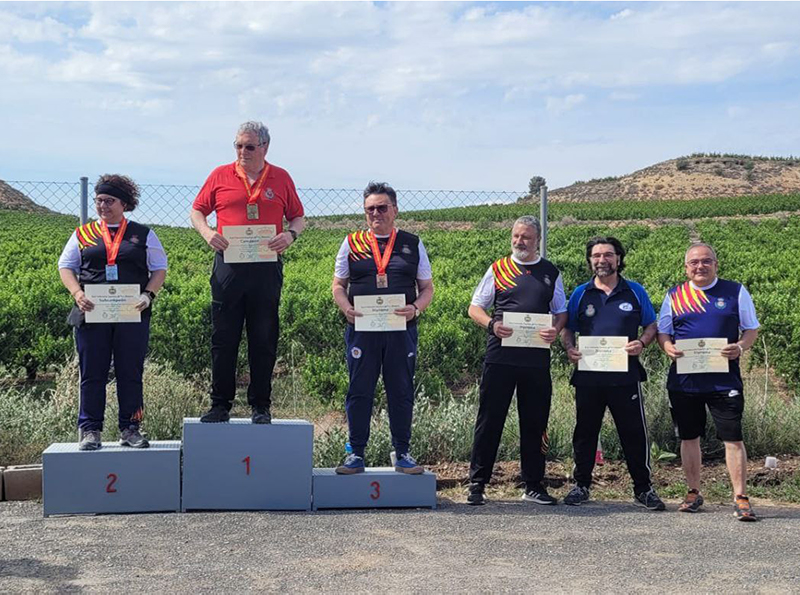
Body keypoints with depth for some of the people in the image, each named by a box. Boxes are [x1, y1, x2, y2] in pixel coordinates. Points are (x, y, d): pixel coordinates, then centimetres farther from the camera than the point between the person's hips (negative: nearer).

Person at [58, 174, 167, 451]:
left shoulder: (143, 235, 12)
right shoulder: (83, 234, 13)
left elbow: (159, 269, 9)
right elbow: (66, 266, 11)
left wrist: (148, 295, -8)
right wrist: (77, 293, -7)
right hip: (91, 312, 0)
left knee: (130, 373, 2)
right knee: (92, 373, 1)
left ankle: (129, 428, 10)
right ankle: (90, 430, 7)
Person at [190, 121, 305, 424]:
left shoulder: (281, 178, 8)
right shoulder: (220, 176, 8)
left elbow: (298, 217, 13)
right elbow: (197, 211, 13)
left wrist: (290, 234, -8)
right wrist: (206, 232, -7)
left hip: (267, 268, 0)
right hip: (228, 265, 0)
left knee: (264, 341, 4)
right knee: (223, 340, 3)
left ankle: (261, 406, 12)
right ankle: (220, 405, 11)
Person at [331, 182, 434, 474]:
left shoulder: (413, 244, 11)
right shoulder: (351, 243, 10)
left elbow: (427, 288, 11)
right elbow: (338, 285, 11)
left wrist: (415, 308, -10)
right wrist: (346, 308, -9)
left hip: (402, 330, 0)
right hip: (361, 328, 0)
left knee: (401, 393, 5)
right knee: (359, 392, 2)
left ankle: (402, 454, 15)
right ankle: (356, 454, 11)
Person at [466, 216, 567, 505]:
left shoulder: (551, 273, 13)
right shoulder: (498, 269, 8)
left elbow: (561, 312, 16)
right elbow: (475, 307, 9)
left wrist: (555, 329, -6)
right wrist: (492, 324, -12)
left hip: (537, 359, 2)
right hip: (500, 355, -2)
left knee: (534, 422, 7)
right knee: (490, 419, 0)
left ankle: (533, 486, 17)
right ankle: (477, 484, 7)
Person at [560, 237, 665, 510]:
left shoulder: (635, 292, 8)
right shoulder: (581, 294, 10)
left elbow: (652, 326, 12)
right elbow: (567, 328, 14)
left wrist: (641, 343, -9)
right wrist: (569, 348, -6)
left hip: (625, 376, -1)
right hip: (588, 376, 1)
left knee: (634, 433, 0)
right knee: (585, 432, 9)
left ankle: (643, 489, 10)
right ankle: (581, 485, 21)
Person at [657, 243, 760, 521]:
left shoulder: (736, 292, 5)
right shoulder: (674, 296, 9)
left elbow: (751, 328, 8)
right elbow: (662, 331, 14)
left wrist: (741, 347, -12)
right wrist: (668, 347, -8)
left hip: (724, 380, -2)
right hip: (683, 380, 2)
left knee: (733, 437, -5)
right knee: (689, 437, 10)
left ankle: (741, 498, 0)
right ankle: (693, 493, 24)